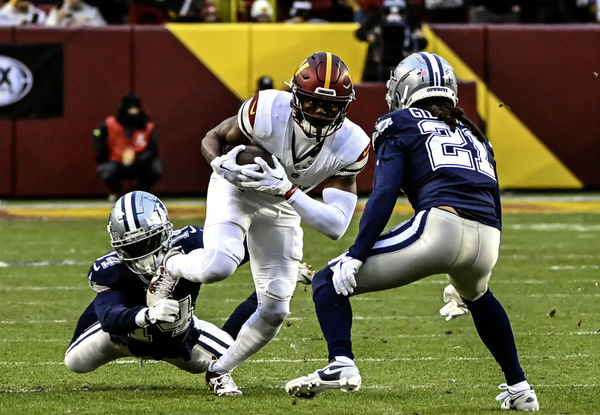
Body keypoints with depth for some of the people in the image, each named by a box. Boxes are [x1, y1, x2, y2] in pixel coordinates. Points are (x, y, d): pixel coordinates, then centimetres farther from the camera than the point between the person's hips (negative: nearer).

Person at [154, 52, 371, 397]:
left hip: (281, 207, 3)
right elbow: (212, 139, -12)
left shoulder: (349, 146, -27)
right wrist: (223, 165, -36)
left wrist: (287, 190, -42)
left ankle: (220, 371, 25)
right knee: (218, 266, -32)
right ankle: (171, 268, 3)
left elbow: (337, 226, -30)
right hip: (236, 189, -3)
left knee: (275, 311, 0)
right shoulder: (267, 112, -33)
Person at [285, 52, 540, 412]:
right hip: (488, 243, 6)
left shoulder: (401, 126, 17)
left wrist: (356, 257, -2)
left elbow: (383, 197, 2)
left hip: (439, 224, -6)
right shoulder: (473, 134, 33)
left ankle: (341, 364, -18)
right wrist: (462, 277, 40)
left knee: (329, 283, 6)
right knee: (478, 296, 41)